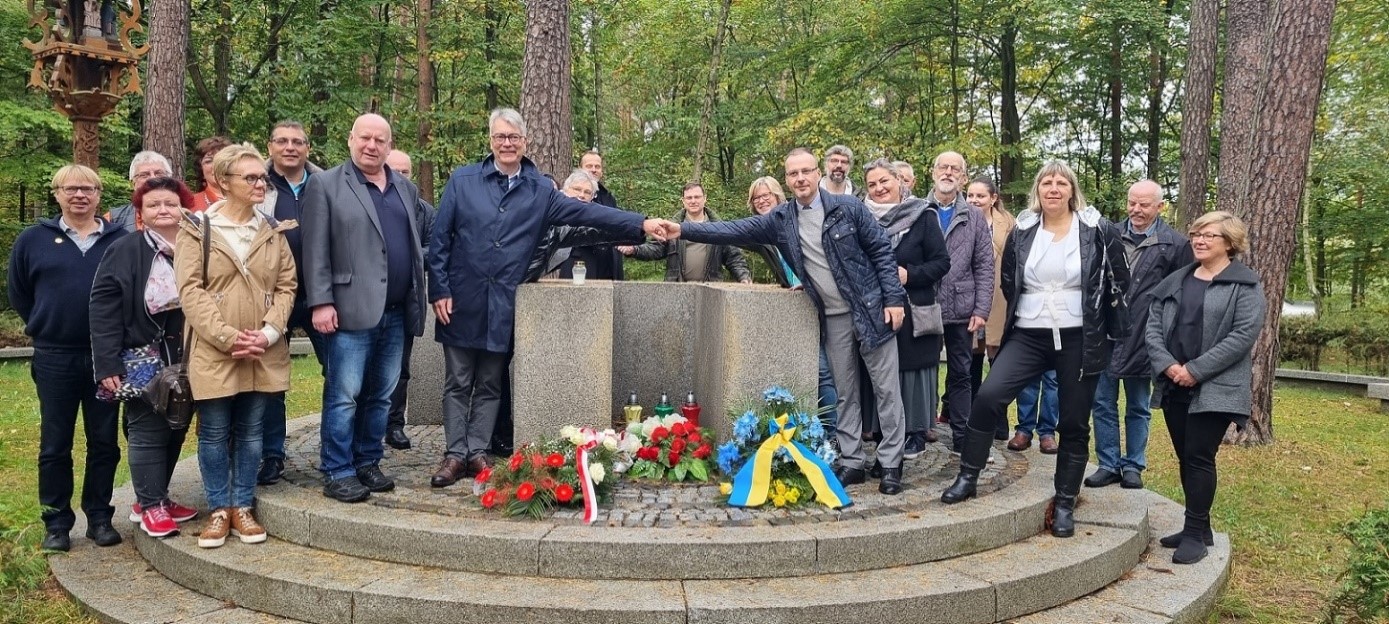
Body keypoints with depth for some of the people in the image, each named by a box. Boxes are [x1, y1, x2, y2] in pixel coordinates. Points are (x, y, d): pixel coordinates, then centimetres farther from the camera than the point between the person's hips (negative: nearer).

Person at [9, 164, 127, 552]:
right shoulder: (33, 240, 3)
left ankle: (99, 518, 18)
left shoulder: (121, 241, 0)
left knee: (104, 442, 7)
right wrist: (45, 328, 10)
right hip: (54, 359, 0)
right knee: (55, 445, 7)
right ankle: (57, 523, 17)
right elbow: (18, 294, 12)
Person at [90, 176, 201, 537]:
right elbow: (103, 307, -10)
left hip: (187, 364, 4)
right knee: (148, 433, 3)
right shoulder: (125, 252, -6)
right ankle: (150, 506, 14)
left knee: (176, 431, 12)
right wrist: (108, 364, -16)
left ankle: (155, 497, 27)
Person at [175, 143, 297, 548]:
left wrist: (269, 333, -9)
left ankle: (242, 507, 21)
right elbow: (190, 290, -8)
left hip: (264, 353, 3)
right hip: (213, 351, -3)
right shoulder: (197, 228, -1)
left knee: (250, 432, 10)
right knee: (214, 433, 5)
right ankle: (218, 510, 18)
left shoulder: (273, 231, 9)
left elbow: (286, 286, 6)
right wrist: (228, 336, -17)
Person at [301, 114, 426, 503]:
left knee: (381, 396, 12)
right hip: (352, 309, -5)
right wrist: (321, 303, -12)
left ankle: (368, 463, 23)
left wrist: (419, 300, 11)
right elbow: (316, 250, -5)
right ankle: (337, 473, 6)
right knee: (344, 396, -2)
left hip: (397, 312, 5)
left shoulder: (407, 189, 16)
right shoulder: (325, 185, 0)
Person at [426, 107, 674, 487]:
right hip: (462, 300, -1)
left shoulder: (540, 190, 4)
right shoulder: (462, 180, 0)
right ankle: (455, 455, 14)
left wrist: (641, 224, -12)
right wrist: (439, 290, -6)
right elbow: (439, 239, 0)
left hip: (503, 305, 1)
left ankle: (478, 453, 19)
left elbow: (587, 212, -3)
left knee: (490, 385, 9)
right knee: (458, 383, 6)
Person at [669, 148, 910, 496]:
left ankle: (891, 464, 11)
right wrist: (683, 230, -13)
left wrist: (894, 298, -13)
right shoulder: (781, 220, 1)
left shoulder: (848, 208, -8)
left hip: (870, 310, -3)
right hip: (833, 318, 4)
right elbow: (734, 231, -3)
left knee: (886, 388, 2)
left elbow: (882, 250, -6)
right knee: (845, 392, 11)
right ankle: (852, 462, 20)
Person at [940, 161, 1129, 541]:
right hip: (1028, 336, 2)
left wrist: (1105, 325, 9)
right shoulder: (1022, 231, 4)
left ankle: (1065, 504, 17)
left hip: (1079, 339, -1)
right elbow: (1009, 283, 17)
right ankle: (968, 477, -1)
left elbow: (1121, 283, 5)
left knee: (1074, 424, 5)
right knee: (989, 396, -15)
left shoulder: (1098, 230, -3)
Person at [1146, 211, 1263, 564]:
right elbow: (1153, 327, 7)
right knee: (1185, 459, 10)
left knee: (1199, 458, -5)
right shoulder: (1175, 280, 13)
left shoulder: (1245, 285, -4)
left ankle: (1196, 534, 5)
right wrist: (1167, 365, -10)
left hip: (1215, 389, -6)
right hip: (1174, 386, 6)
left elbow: (1243, 335, -14)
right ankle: (1197, 529, 22)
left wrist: (1196, 370, -17)